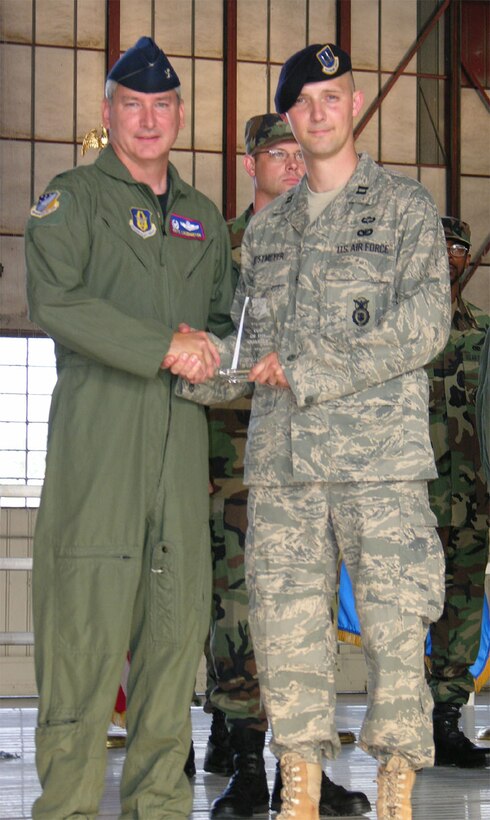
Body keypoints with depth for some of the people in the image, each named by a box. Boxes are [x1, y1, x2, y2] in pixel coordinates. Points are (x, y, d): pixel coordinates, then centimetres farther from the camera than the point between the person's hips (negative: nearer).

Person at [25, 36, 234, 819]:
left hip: (182, 424, 6)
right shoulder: (73, 197, 4)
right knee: (88, 610, -9)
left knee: (179, 608, 4)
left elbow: (224, 314, 27)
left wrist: (217, 355, 4)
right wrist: (166, 345, -14)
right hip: (97, 423, -5)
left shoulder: (203, 217, 21)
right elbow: (55, 301, -10)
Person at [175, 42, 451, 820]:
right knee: (286, 621, 2)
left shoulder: (406, 207, 5)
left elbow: (426, 324, -7)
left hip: (380, 452, -4)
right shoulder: (267, 225, 19)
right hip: (282, 457, 4)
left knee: (394, 623, -4)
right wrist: (206, 370, -4)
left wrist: (306, 372, -10)